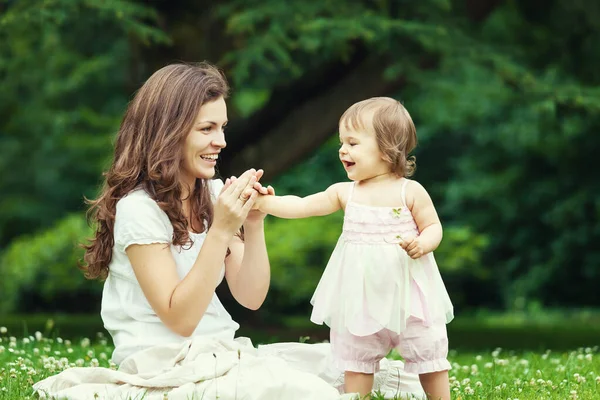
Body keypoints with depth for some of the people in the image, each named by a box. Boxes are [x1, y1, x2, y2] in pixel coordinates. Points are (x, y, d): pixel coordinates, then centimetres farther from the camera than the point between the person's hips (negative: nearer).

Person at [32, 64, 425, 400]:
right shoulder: (138, 209, -14)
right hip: (164, 364, -7)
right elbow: (179, 319, -17)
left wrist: (254, 225, -9)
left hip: (221, 353, 7)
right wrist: (221, 230, -22)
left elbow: (250, 298, 6)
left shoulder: (214, 195, 8)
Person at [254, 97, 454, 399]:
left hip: (407, 292, -4)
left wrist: (422, 244, -24)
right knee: (356, 362, 11)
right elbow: (301, 207, -1)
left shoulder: (410, 192, -8)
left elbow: (433, 227, -3)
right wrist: (263, 202, -12)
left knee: (429, 356, 5)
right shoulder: (345, 193, 2)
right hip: (360, 294, 4)